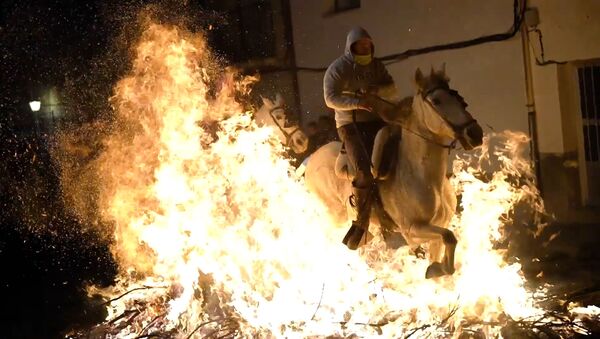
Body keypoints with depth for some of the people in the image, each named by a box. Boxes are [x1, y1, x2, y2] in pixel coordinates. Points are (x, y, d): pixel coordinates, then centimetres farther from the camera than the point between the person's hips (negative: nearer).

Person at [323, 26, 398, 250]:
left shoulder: (376, 66, 14)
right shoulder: (338, 68, -3)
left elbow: (392, 89, 10)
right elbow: (330, 98, -12)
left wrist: (376, 90, -12)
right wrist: (357, 102, -27)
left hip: (375, 120, 6)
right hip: (349, 124, -5)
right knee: (364, 171, -25)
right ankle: (361, 221, -10)